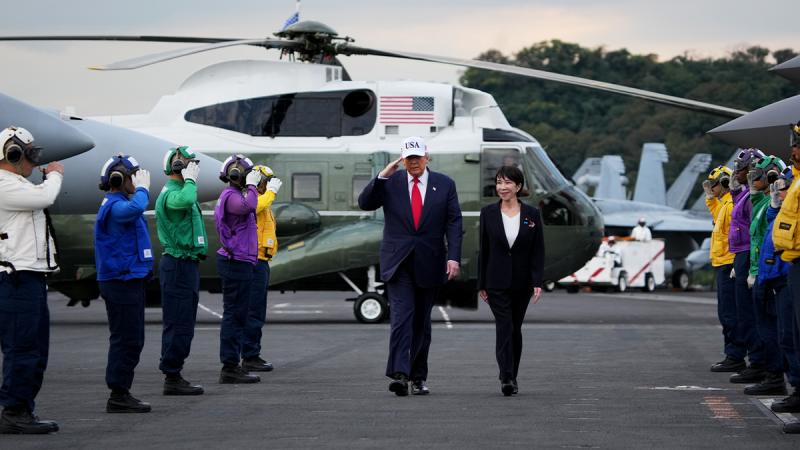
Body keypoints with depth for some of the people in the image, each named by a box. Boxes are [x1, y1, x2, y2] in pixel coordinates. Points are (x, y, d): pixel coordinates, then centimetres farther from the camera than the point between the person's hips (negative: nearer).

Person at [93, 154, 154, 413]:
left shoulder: (119, 204, 19)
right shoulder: (114, 205, -15)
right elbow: (134, 209, -36)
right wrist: (142, 189, -22)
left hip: (131, 280, 11)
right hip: (120, 282, -11)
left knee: (133, 340, 13)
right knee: (125, 339, -9)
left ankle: (122, 394, 18)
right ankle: (118, 396, -6)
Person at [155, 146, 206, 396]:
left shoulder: (178, 191, 20)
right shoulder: (170, 193, -15)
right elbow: (185, 200, -38)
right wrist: (190, 180, -24)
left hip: (186, 264, 11)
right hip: (179, 265, -11)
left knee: (182, 323, 12)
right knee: (179, 323, -10)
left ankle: (174, 377, 16)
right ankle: (172, 378, -8)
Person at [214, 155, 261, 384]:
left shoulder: (234, 195, 18)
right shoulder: (231, 196, -14)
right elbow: (248, 206, -35)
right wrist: (252, 186, -23)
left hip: (238, 261, 11)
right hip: (236, 262, -11)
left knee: (236, 313, 13)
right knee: (235, 313, -10)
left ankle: (231, 366, 18)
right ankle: (229, 367, -9)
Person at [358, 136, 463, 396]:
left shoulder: (445, 185, 4)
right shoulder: (390, 183, 4)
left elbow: (454, 223, 0)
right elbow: (365, 204, -6)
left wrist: (454, 257, -12)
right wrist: (382, 176, -17)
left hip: (430, 264, 2)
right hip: (398, 262, -1)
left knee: (421, 321, 9)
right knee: (401, 315, -15)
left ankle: (418, 377, 18)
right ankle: (399, 374, -24)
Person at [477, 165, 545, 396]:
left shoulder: (532, 214, 1)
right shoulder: (488, 212, 1)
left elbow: (538, 251, 0)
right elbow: (483, 249, 4)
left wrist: (537, 282, -9)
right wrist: (481, 284, 3)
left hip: (522, 282, 1)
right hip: (497, 281, -1)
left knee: (515, 329, 9)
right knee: (504, 325, -14)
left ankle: (512, 377, 22)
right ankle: (506, 378, -19)